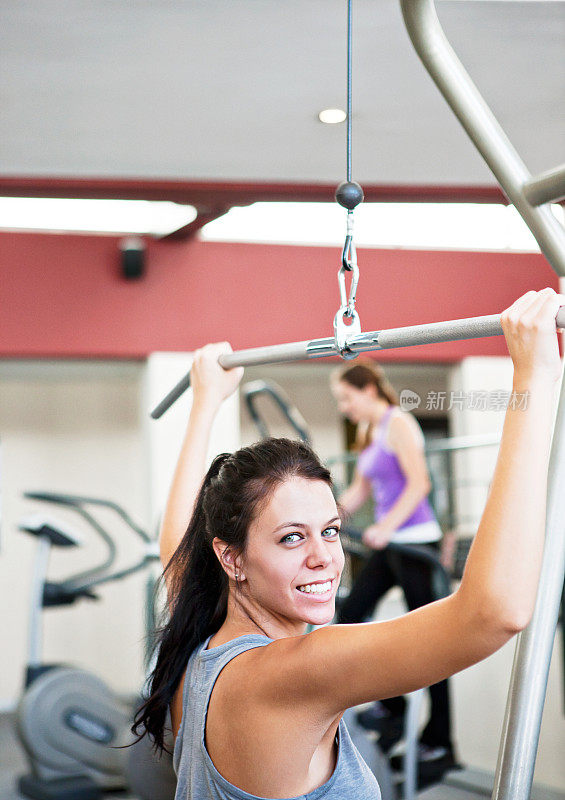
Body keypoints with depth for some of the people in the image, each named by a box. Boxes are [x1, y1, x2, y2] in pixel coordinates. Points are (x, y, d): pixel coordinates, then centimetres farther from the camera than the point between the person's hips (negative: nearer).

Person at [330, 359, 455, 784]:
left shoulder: (398, 423, -12)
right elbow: (359, 490, 20)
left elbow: (419, 483, -21)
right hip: (390, 543, 9)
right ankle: (390, 707, 19)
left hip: (415, 540, -9)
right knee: (351, 614, 7)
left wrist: (386, 527, -29)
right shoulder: (370, 433, 14)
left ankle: (440, 745, 5)